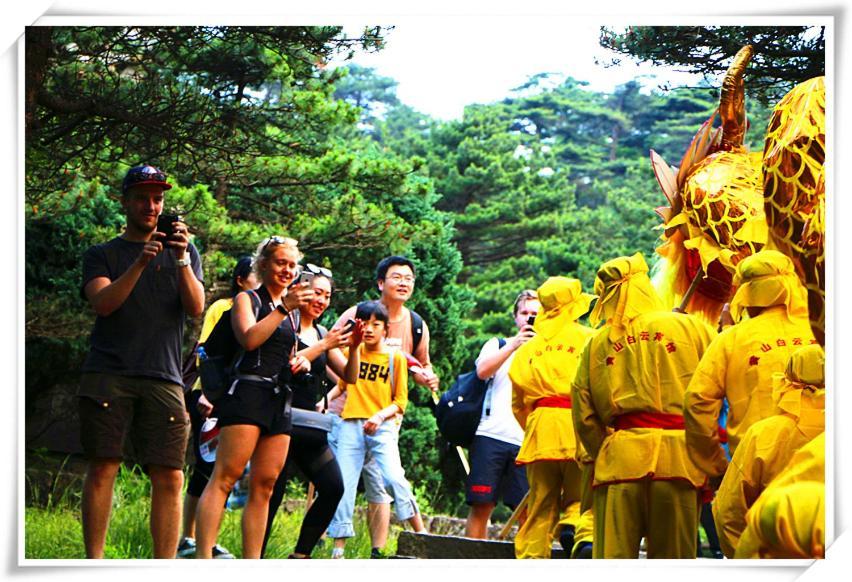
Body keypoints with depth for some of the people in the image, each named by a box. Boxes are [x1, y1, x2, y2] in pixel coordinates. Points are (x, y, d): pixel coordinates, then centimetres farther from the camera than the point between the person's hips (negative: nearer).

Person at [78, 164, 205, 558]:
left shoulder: (184, 254, 20)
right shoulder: (102, 255, 15)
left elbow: (195, 308, 5)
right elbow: (103, 302, -4)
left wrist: (181, 258, -8)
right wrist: (140, 263, -16)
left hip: (162, 378, 1)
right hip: (108, 374, -1)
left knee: (169, 477, -7)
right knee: (103, 467, -8)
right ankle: (94, 563, -5)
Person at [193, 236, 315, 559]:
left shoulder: (291, 310, 25)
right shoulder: (247, 299, 4)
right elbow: (249, 338, -14)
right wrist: (283, 308, -15)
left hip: (280, 399, 8)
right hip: (249, 390, -8)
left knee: (264, 485, 2)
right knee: (224, 477, -16)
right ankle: (203, 559, -25)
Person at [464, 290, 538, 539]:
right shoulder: (498, 345, 18)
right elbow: (482, 370, -4)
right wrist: (514, 344, -7)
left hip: (528, 442, 1)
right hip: (491, 435, -1)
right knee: (481, 506, -4)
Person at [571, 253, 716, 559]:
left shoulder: (597, 342, 9)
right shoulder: (690, 327, 6)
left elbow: (583, 416, 7)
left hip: (619, 457, 1)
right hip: (678, 459, -1)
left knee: (613, 556, 1)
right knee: (673, 556, 5)